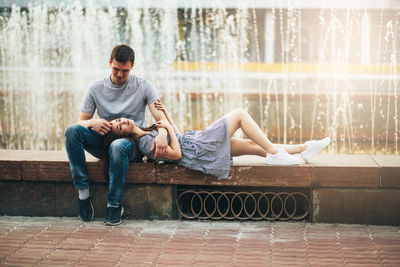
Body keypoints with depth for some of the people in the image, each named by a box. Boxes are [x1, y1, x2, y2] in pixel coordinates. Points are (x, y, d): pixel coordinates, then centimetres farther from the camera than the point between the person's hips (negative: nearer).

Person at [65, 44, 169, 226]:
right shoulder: (96, 89, 7)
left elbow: (161, 118, -7)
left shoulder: (143, 86, 1)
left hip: (134, 143, -3)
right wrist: (93, 123, -18)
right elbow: (81, 121, 8)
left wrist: (162, 134, -31)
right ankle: (83, 191, -26)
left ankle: (114, 205, -27)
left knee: (118, 146, -40)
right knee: (72, 130, -25)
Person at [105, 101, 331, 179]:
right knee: (240, 113, -6)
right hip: (199, 149, -10)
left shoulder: (145, 132, 13)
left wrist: (166, 114, 14)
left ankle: (304, 149, 12)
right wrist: (169, 127, -14)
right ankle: (273, 153, -5)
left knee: (253, 145, 8)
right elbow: (176, 153, -22)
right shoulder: (146, 143, -17)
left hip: (196, 141, 10)